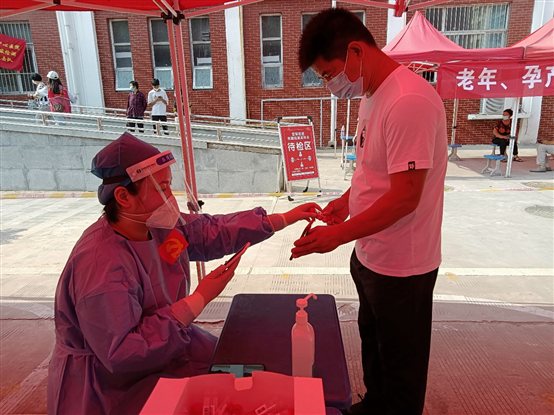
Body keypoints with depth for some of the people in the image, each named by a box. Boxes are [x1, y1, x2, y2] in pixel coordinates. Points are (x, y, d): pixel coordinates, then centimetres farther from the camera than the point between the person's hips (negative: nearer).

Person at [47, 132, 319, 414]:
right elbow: (121, 355, -31)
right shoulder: (101, 266, -33)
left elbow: (215, 231, 1)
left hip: (164, 344, 7)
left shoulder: (160, 225, -8)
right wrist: (200, 299, -28)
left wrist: (285, 218, 0)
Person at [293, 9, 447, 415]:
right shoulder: (372, 97, 6)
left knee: (401, 365, 15)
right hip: (370, 255, 9)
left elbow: (404, 197, -26)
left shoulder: (410, 102, -24)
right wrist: (346, 201, 2)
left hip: (401, 266, -9)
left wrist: (337, 235, -20)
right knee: (373, 343, 28)